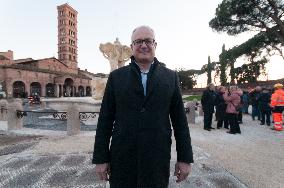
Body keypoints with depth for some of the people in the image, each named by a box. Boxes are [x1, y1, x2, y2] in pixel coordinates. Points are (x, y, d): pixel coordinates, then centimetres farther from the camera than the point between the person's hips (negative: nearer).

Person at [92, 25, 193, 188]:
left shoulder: (171, 77, 3)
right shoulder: (116, 76, 2)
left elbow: (180, 119, 3)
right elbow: (105, 119, 1)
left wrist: (185, 157, 2)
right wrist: (101, 157, 0)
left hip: (158, 158, 1)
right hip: (121, 158, 0)